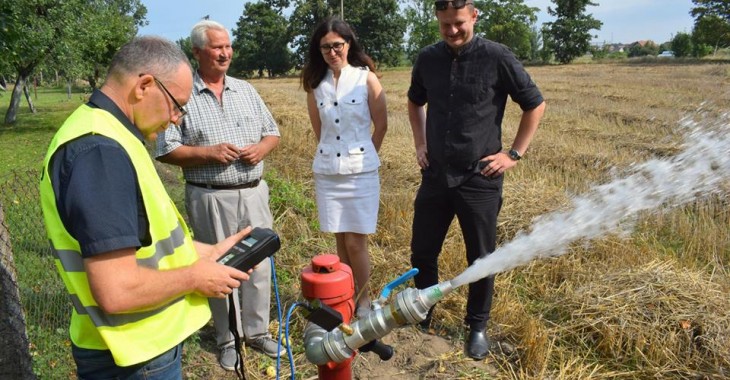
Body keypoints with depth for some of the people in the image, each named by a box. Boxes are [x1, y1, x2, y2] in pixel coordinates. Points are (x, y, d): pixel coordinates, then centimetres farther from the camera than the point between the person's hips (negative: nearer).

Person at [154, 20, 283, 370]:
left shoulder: (245, 90, 10)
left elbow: (272, 131, 14)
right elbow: (166, 150, -7)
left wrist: (262, 148, -8)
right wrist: (209, 152, -19)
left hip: (253, 194, 4)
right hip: (210, 198, -4)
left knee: (259, 264, 11)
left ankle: (257, 331, 30)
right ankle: (228, 339, 27)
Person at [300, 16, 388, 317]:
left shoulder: (366, 78, -4)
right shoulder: (315, 84, 5)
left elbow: (381, 125, 1)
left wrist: (364, 157, 9)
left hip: (360, 170, -3)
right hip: (326, 171, 3)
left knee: (355, 242, 0)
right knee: (341, 241, 12)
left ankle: (364, 302, 18)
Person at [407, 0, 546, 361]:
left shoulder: (497, 57, -9)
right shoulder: (428, 58, 2)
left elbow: (535, 105, 1)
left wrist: (514, 154, -3)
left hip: (479, 179, -3)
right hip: (435, 175, 4)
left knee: (482, 259, 9)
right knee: (422, 253, 11)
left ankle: (477, 327, 30)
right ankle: (422, 318, 34)